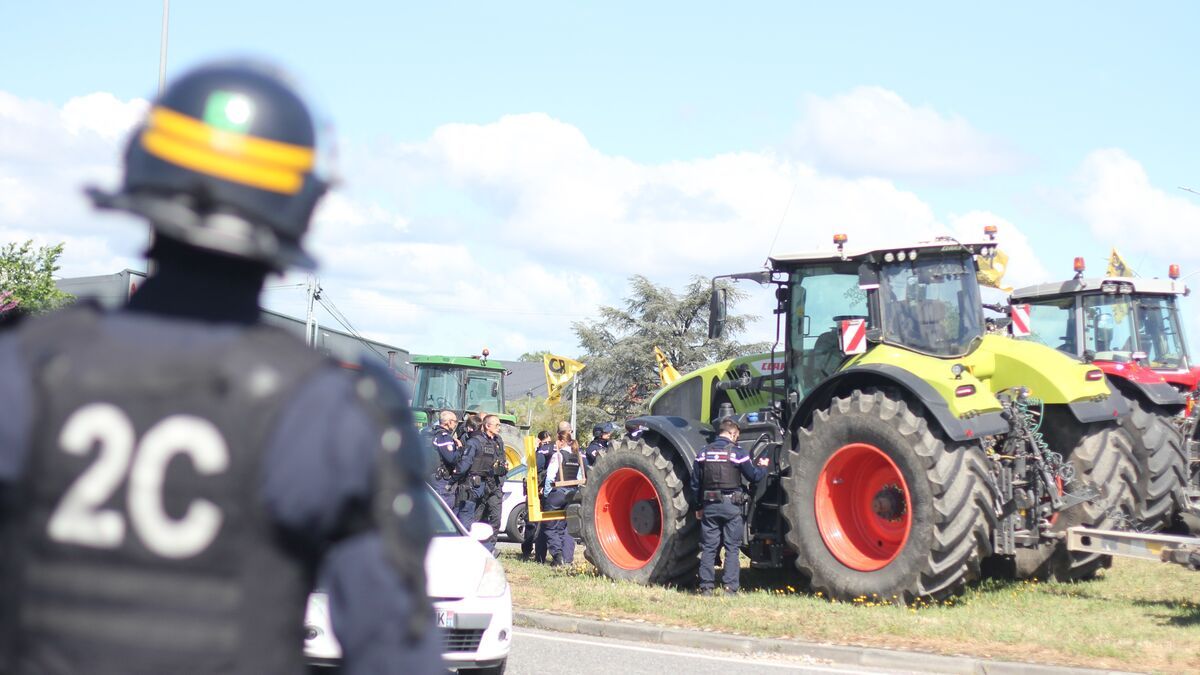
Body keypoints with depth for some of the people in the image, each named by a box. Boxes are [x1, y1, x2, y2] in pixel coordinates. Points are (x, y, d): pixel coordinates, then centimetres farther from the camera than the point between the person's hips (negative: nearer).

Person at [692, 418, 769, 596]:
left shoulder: (703, 453, 4)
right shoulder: (737, 452, -6)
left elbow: (695, 483, 7)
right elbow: (754, 476, 1)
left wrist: (698, 506, 16)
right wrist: (763, 466, 22)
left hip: (709, 506, 3)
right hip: (731, 506, -3)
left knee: (708, 547, 7)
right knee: (732, 548, 3)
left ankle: (706, 587, 5)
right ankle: (730, 587, -1)